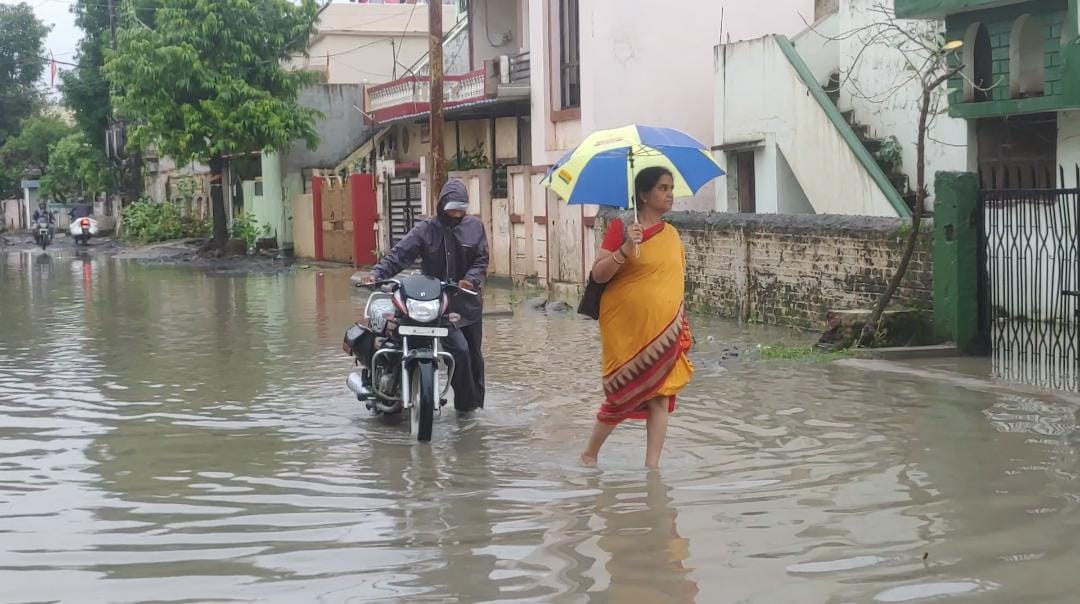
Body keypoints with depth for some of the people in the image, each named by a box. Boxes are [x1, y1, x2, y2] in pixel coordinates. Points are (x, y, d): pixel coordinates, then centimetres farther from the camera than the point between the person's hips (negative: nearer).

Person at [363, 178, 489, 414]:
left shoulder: (475, 227, 3)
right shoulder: (426, 230, -3)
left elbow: (481, 260, 0)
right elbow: (400, 255, -10)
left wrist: (470, 279, -19)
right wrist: (377, 273, -24)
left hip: (469, 301, 3)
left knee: (473, 354, 12)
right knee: (458, 349, -18)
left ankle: (475, 401, 27)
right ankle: (466, 401, -4)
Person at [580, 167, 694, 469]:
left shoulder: (672, 234, 10)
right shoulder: (621, 227, -7)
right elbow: (598, 274, -12)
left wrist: (683, 328, 15)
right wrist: (625, 249, -27)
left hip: (664, 329, 5)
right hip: (628, 328, -5)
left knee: (660, 395, 1)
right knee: (626, 393, 0)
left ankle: (652, 465, 6)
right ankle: (589, 454, 21)